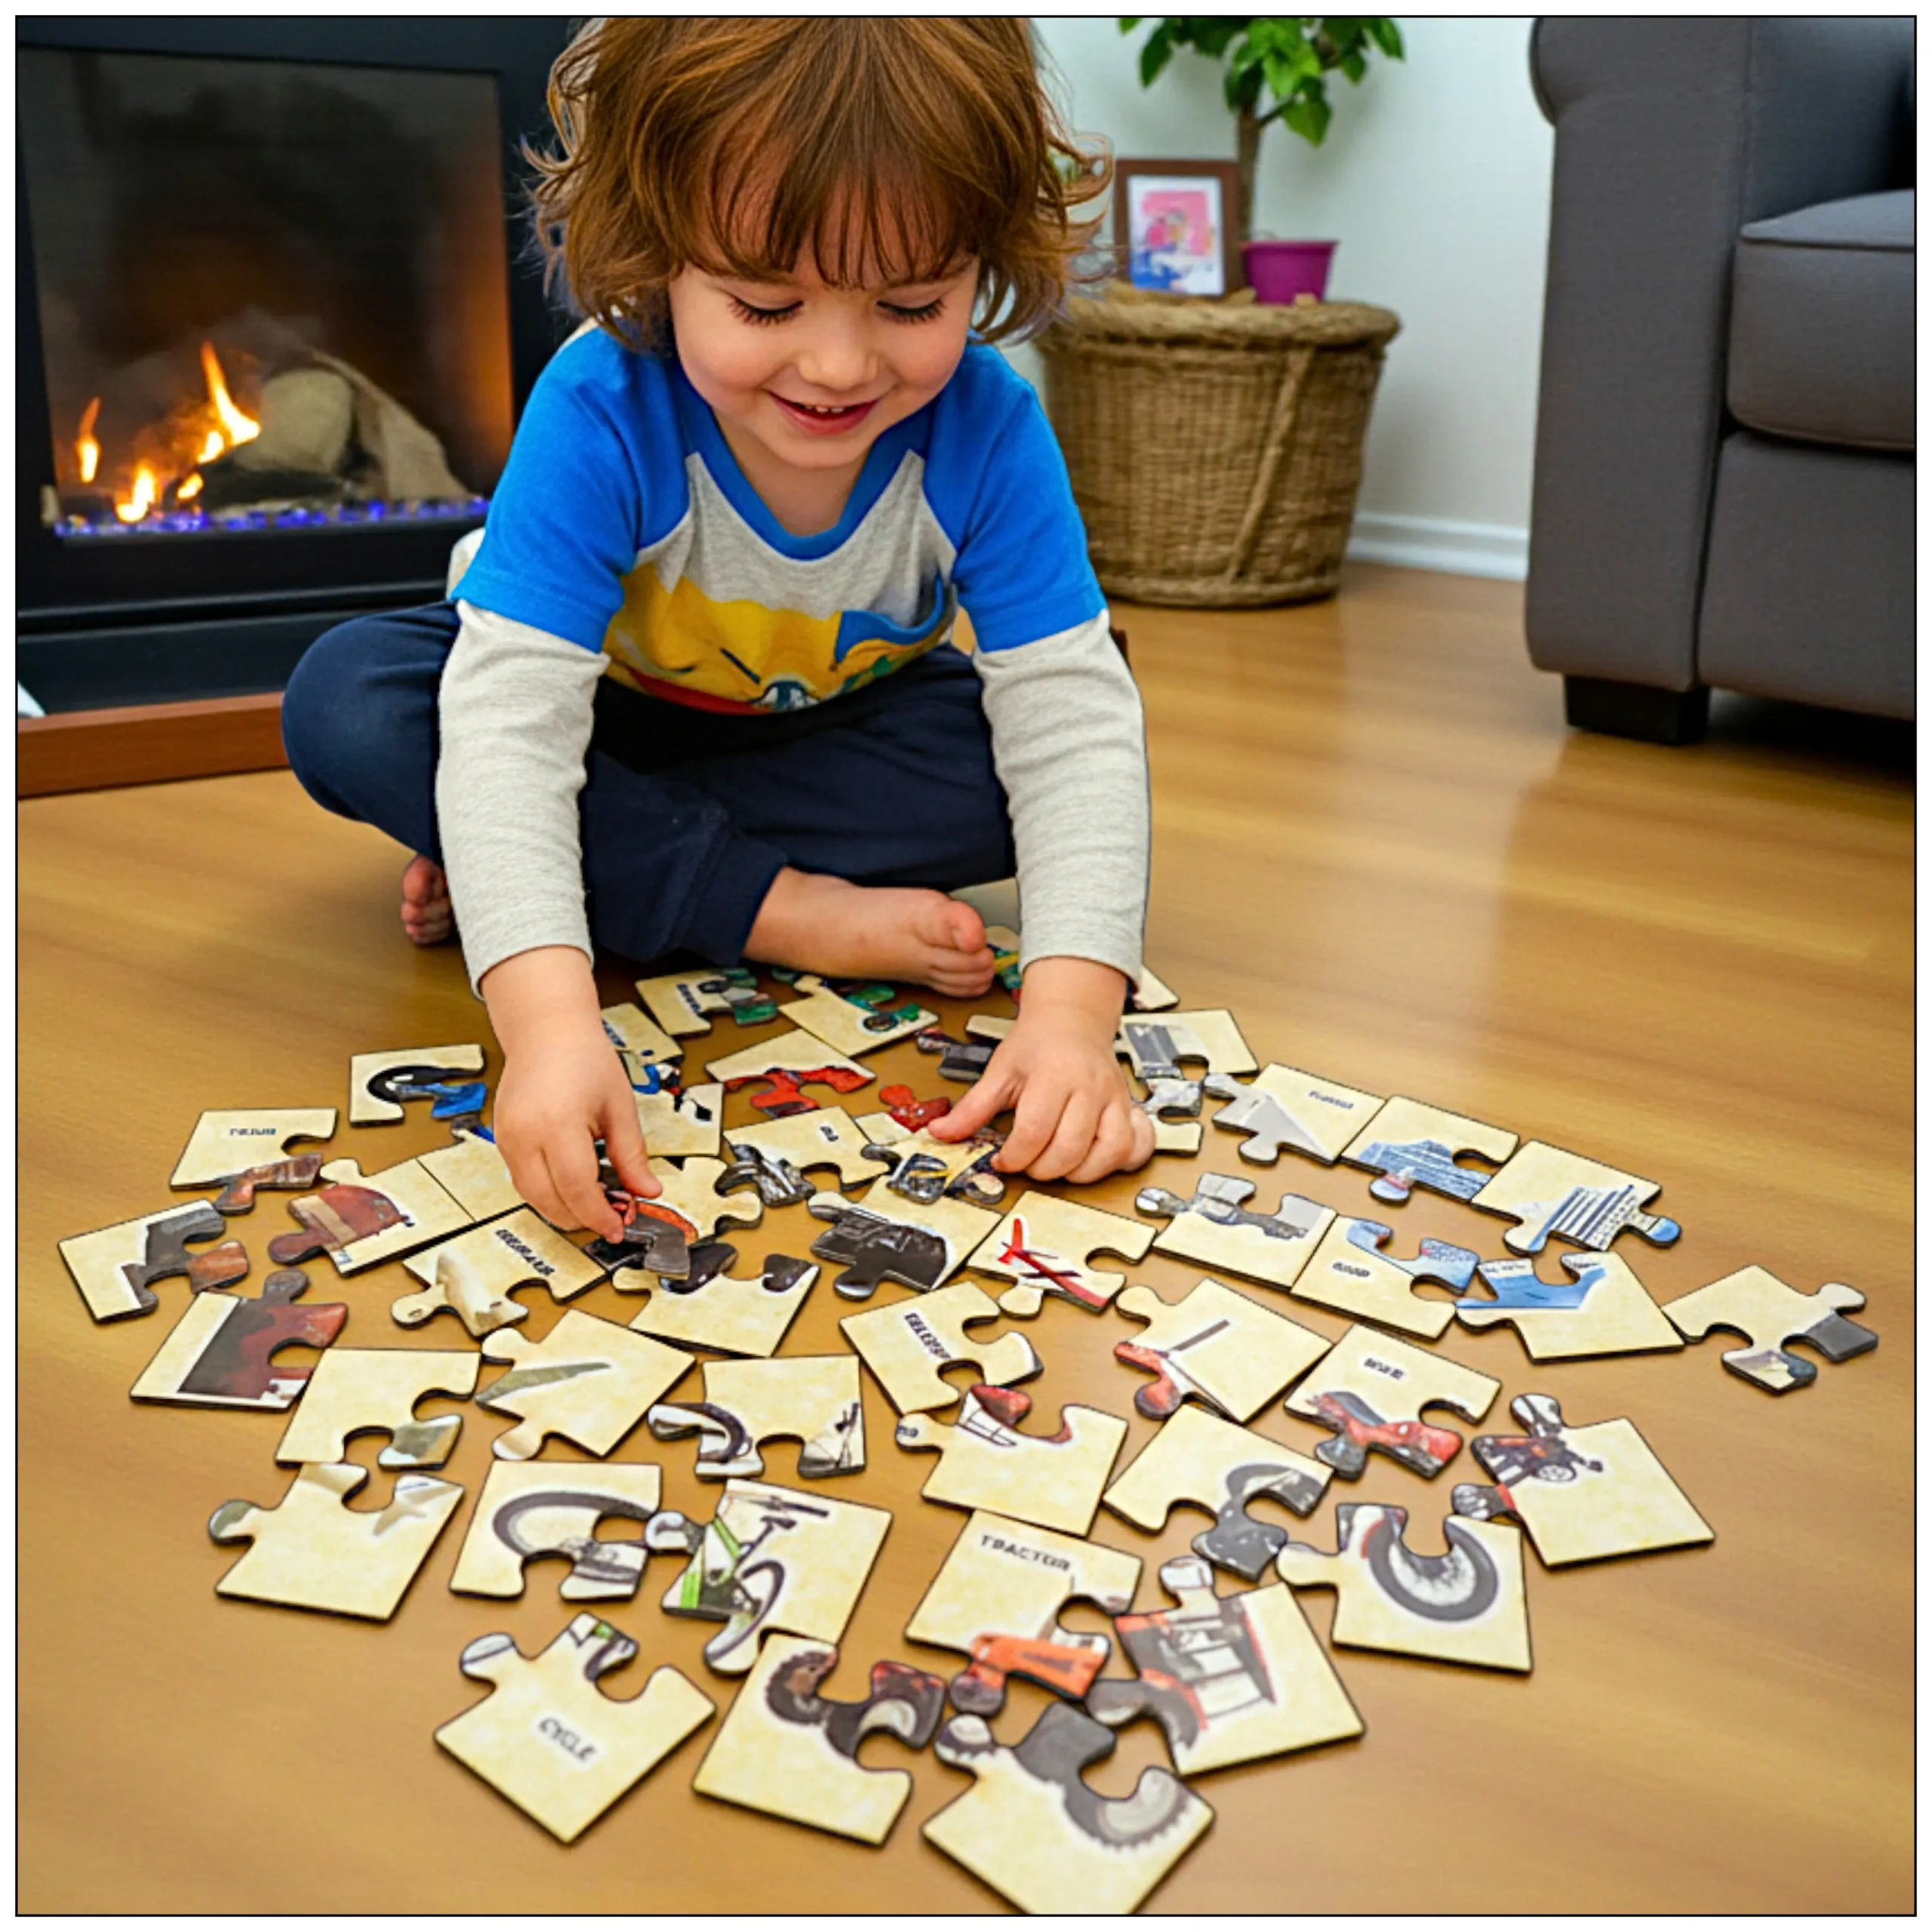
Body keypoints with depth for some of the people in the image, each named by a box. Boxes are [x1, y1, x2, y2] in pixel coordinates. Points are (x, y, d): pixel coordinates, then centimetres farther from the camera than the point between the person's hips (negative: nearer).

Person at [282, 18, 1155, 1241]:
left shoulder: (984, 429, -28)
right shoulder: (601, 417, -33)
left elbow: (1071, 722, -30)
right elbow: (511, 719, -40)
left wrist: (1073, 1011, -45)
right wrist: (546, 1015, -55)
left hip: (836, 725, 2)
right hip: (611, 716, -1)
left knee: (1061, 710, -26)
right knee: (344, 705, -29)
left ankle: (628, 874, -21)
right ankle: (791, 914, -26)